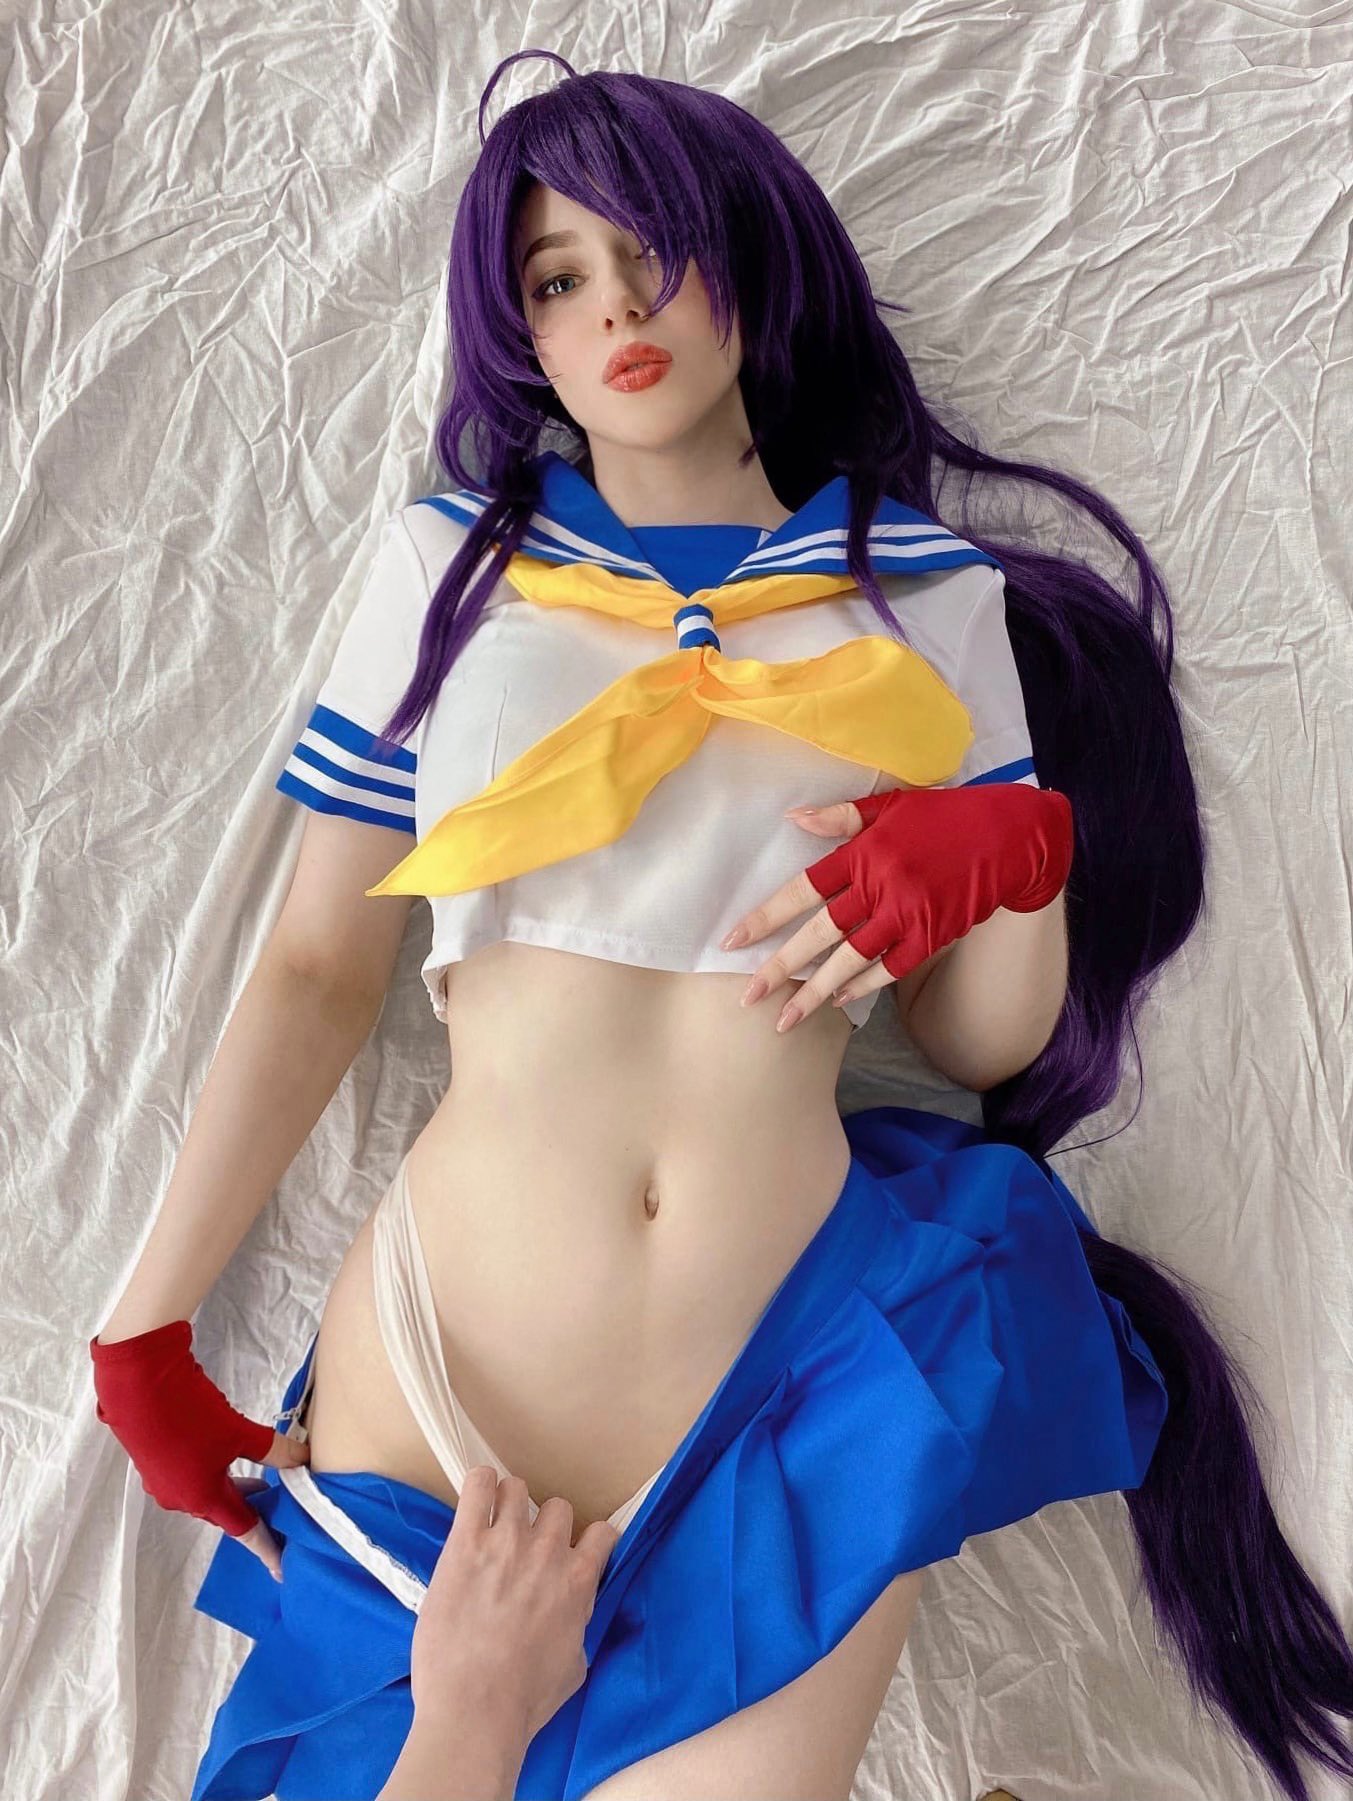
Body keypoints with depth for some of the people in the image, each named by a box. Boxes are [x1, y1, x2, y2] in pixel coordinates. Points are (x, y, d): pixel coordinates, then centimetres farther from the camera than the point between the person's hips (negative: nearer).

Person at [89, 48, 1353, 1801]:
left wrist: (1008, 847, -13)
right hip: (421, 1393, 1)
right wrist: (143, 1332, 5)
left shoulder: (928, 597, 6)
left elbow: (996, 1041, 7)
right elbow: (314, 972, 6)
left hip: (799, 1417, 0)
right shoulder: (448, 562, 6)